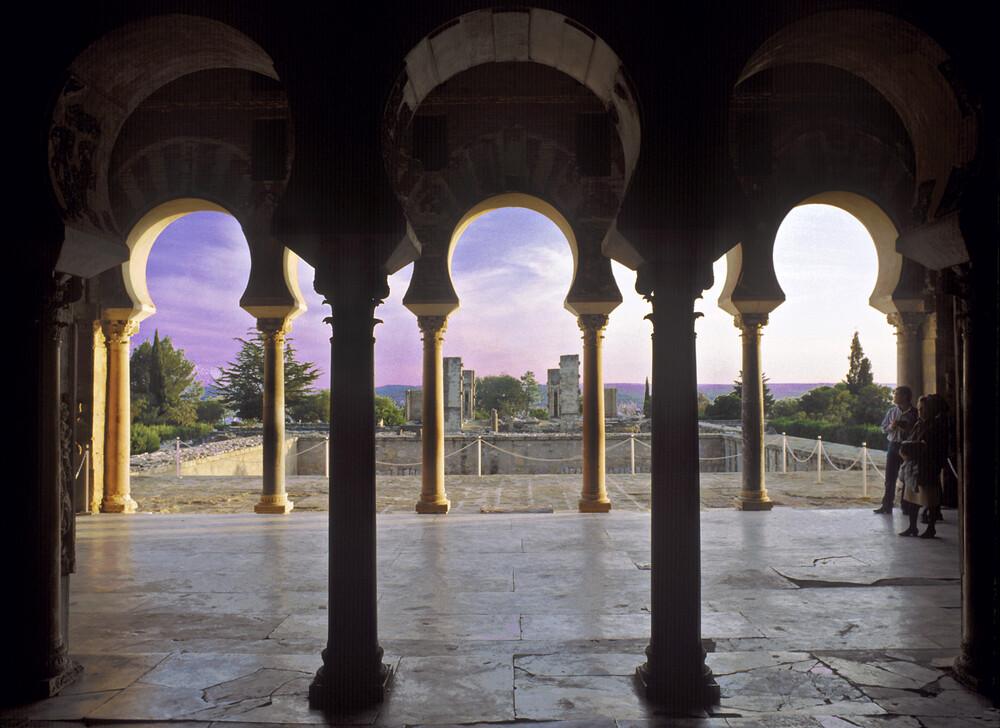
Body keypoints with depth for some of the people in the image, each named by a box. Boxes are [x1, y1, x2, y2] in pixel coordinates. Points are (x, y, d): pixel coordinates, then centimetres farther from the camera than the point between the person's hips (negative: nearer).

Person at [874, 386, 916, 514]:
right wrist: (891, 426, -9)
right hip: (893, 445, 3)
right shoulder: (892, 411, 8)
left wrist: (906, 428, -20)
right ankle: (886, 505, 9)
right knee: (890, 478, 4)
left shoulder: (914, 413, -5)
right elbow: (883, 428, 11)